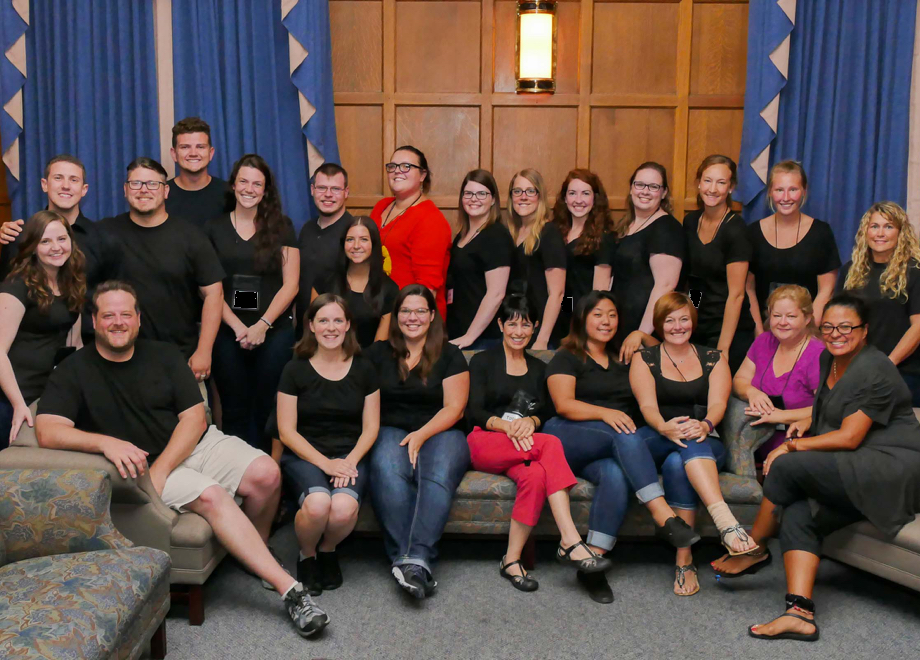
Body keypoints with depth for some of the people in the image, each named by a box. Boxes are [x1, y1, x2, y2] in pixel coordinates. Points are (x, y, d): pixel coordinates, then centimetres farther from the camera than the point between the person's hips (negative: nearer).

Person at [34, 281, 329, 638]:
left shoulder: (164, 355, 7)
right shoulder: (74, 371, -1)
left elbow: (194, 418, 0)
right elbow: (48, 432, -16)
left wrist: (160, 469, -15)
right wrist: (106, 442, -34)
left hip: (197, 444, 4)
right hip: (141, 462, -3)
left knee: (266, 474, -22)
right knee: (210, 495, -31)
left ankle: (257, 551, 8)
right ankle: (289, 588, -31)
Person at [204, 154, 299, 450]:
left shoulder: (281, 226, 6)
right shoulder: (214, 228, 8)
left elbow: (290, 284, 1)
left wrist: (262, 325, -9)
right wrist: (238, 327, -8)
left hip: (274, 332, -1)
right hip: (228, 332, 1)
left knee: (267, 411, 0)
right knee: (235, 411, 3)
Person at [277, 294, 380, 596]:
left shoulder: (363, 369, 7)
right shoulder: (296, 370, 2)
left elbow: (371, 427, 7)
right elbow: (287, 430, -1)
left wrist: (350, 460, -11)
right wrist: (325, 463, -13)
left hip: (350, 456, 1)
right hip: (304, 456, -1)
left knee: (344, 508, -32)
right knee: (317, 504, -34)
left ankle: (328, 550, 6)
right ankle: (307, 555, 1)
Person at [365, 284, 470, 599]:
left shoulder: (450, 356, 10)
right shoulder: (378, 353, 16)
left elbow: (454, 407, 1)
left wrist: (421, 435, -13)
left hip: (440, 432, -1)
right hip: (391, 431, 1)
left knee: (439, 475, -35)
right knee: (388, 470, -35)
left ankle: (417, 559, -45)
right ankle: (403, 559, -40)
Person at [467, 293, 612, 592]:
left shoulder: (538, 368, 23)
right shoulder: (482, 361, 11)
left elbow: (546, 413, 13)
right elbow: (474, 412, 0)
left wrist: (530, 421, -12)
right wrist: (505, 425, -21)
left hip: (525, 447, 4)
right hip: (485, 443, -4)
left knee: (535, 475, -36)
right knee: (551, 444, -33)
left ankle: (512, 560, -35)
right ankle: (571, 542, -42)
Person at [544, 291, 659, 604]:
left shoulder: (625, 358, 28)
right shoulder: (566, 358, 14)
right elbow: (564, 404, -3)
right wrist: (605, 413, -18)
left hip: (605, 452, 3)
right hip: (570, 440, -3)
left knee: (616, 474, -34)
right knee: (624, 435, -34)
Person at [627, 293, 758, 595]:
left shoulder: (714, 359, 17)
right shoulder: (644, 359, 15)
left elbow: (717, 403, 0)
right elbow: (647, 405, -2)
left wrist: (705, 425, -25)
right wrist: (665, 428, -26)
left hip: (705, 446, 0)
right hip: (658, 443, 0)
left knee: (677, 463, -38)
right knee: (627, 442, -37)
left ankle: (684, 562, -40)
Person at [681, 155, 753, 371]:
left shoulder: (735, 229, -14)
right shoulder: (690, 221, 5)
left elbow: (736, 294, -16)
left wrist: (722, 347, -18)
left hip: (730, 332, -6)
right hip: (696, 328, 6)